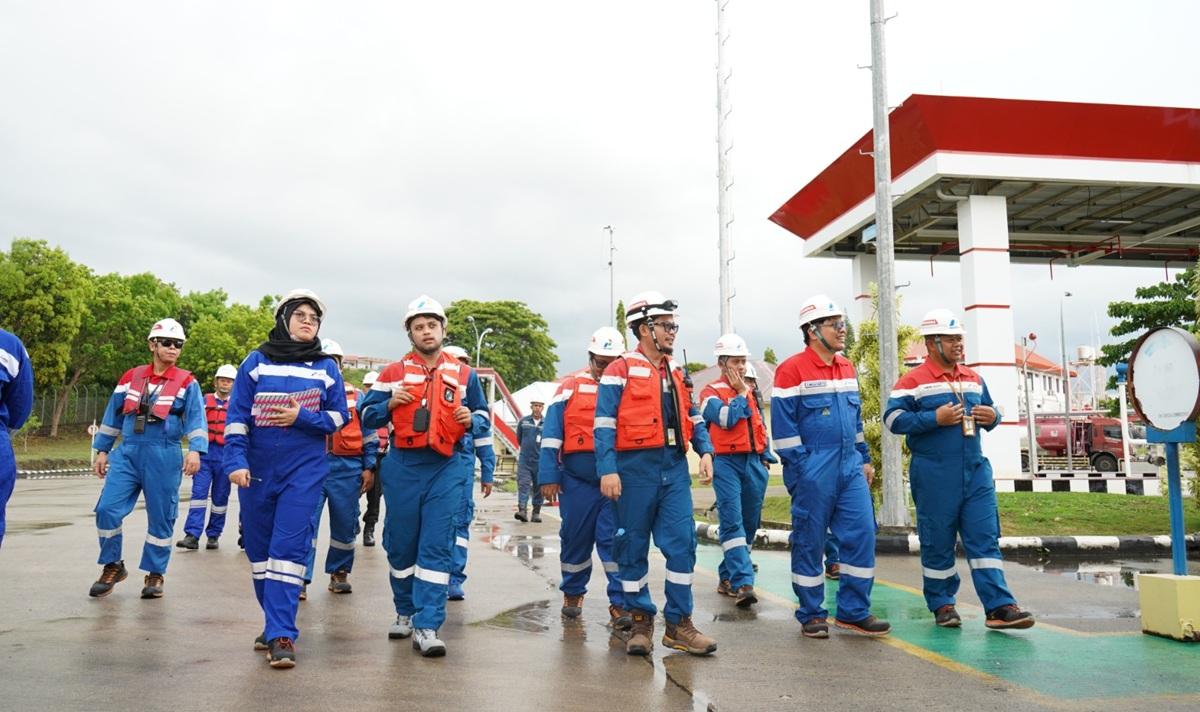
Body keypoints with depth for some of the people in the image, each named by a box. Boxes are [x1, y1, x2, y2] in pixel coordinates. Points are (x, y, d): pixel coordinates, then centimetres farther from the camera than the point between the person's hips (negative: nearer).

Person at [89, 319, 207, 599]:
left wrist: (195, 450, -22)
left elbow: (196, 418, -8)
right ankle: (112, 566, 17)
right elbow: (112, 416, 15)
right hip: (127, 453, 3)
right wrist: (102, 451, 13)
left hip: (164, 457, -2)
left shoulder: (187, 383, 0)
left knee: (161, 517, 4)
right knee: (107, 509, -4)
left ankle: (155, 574, 19)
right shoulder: (130, 377, 9)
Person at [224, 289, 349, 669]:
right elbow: (236, 416, 0)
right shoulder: (256, 361, 3)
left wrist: (302, 417, -12)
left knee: (288, 549, -9)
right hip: (257, 469, 2)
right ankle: (276, 621, 26)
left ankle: (281, 635, -6)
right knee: (258, 548, 10)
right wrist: (235, 461, -10)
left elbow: (339, 417, 5)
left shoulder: (326, 368, 5)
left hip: (304, 470, -2)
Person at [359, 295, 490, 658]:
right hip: (402, 468, 1)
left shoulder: (464, 375, 8)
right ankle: (405, 612, 30)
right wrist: (389, 403, -11)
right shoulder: (393, 373, 6)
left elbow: (482, 413, 18)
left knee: (436, 547, -6)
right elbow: (366, 416, 8)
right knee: (401, 543, 9)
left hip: (446, 468, 0)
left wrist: (472, 421, -5)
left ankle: (426, 626, -3)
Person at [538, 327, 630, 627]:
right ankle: (572, 594, 31)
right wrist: (548, 476, -5)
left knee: (615, 539, -6)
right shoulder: (570, 386, 3)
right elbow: (551, 433, 1)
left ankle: (620, 604, -1)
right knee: (575, 538, 10)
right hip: (577, 480, 0)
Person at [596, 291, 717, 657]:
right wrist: (607, 470, -16)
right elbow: (604, 424, -9)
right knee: (633, 547, 5)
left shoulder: (676, 371, 15)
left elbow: (693, 417, 19)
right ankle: (640, 621, 18)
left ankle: (679, 623, 10)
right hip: (636, 468, -5)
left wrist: (705, 452, 4)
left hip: (674, 469, 5)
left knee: (682, 542, 0)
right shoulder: (621, 370, -4)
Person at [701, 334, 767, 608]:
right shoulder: (711, 392, -1)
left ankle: (727, 577, 21)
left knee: (749, 523, 8)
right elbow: (726, 418, -18)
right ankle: (742, 583, -19)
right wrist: (741, 394, -6)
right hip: (727, 462, -6)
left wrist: (765, 456, 18)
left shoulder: (751, 391, 18)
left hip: (753, 462, 6)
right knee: (733, 521, -14)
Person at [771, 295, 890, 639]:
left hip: (850, 467, 7)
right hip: (813, 471, -6)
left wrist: (864, 458, 17)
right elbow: (783, 425, -11)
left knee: (862, 533, 2)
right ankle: (812, 615, 16)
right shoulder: (791, 371, -9)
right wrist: (800, 467, -14)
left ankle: (854, 611, 14)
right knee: (809, 542, 3)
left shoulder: (847, 368, 13)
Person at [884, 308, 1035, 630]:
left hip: (975, 471, 5)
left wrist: (993, 417, 1)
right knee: (938, 543, 5)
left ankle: (999, 607, 1)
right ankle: (941, 604, 18)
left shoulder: (973, 379, 15)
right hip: (934, 476, -5)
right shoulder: (913, 381, -4)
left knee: (985, 538, 0)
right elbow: (893, 419, -13)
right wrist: (936, 418, -20)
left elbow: (988, 413, 25)